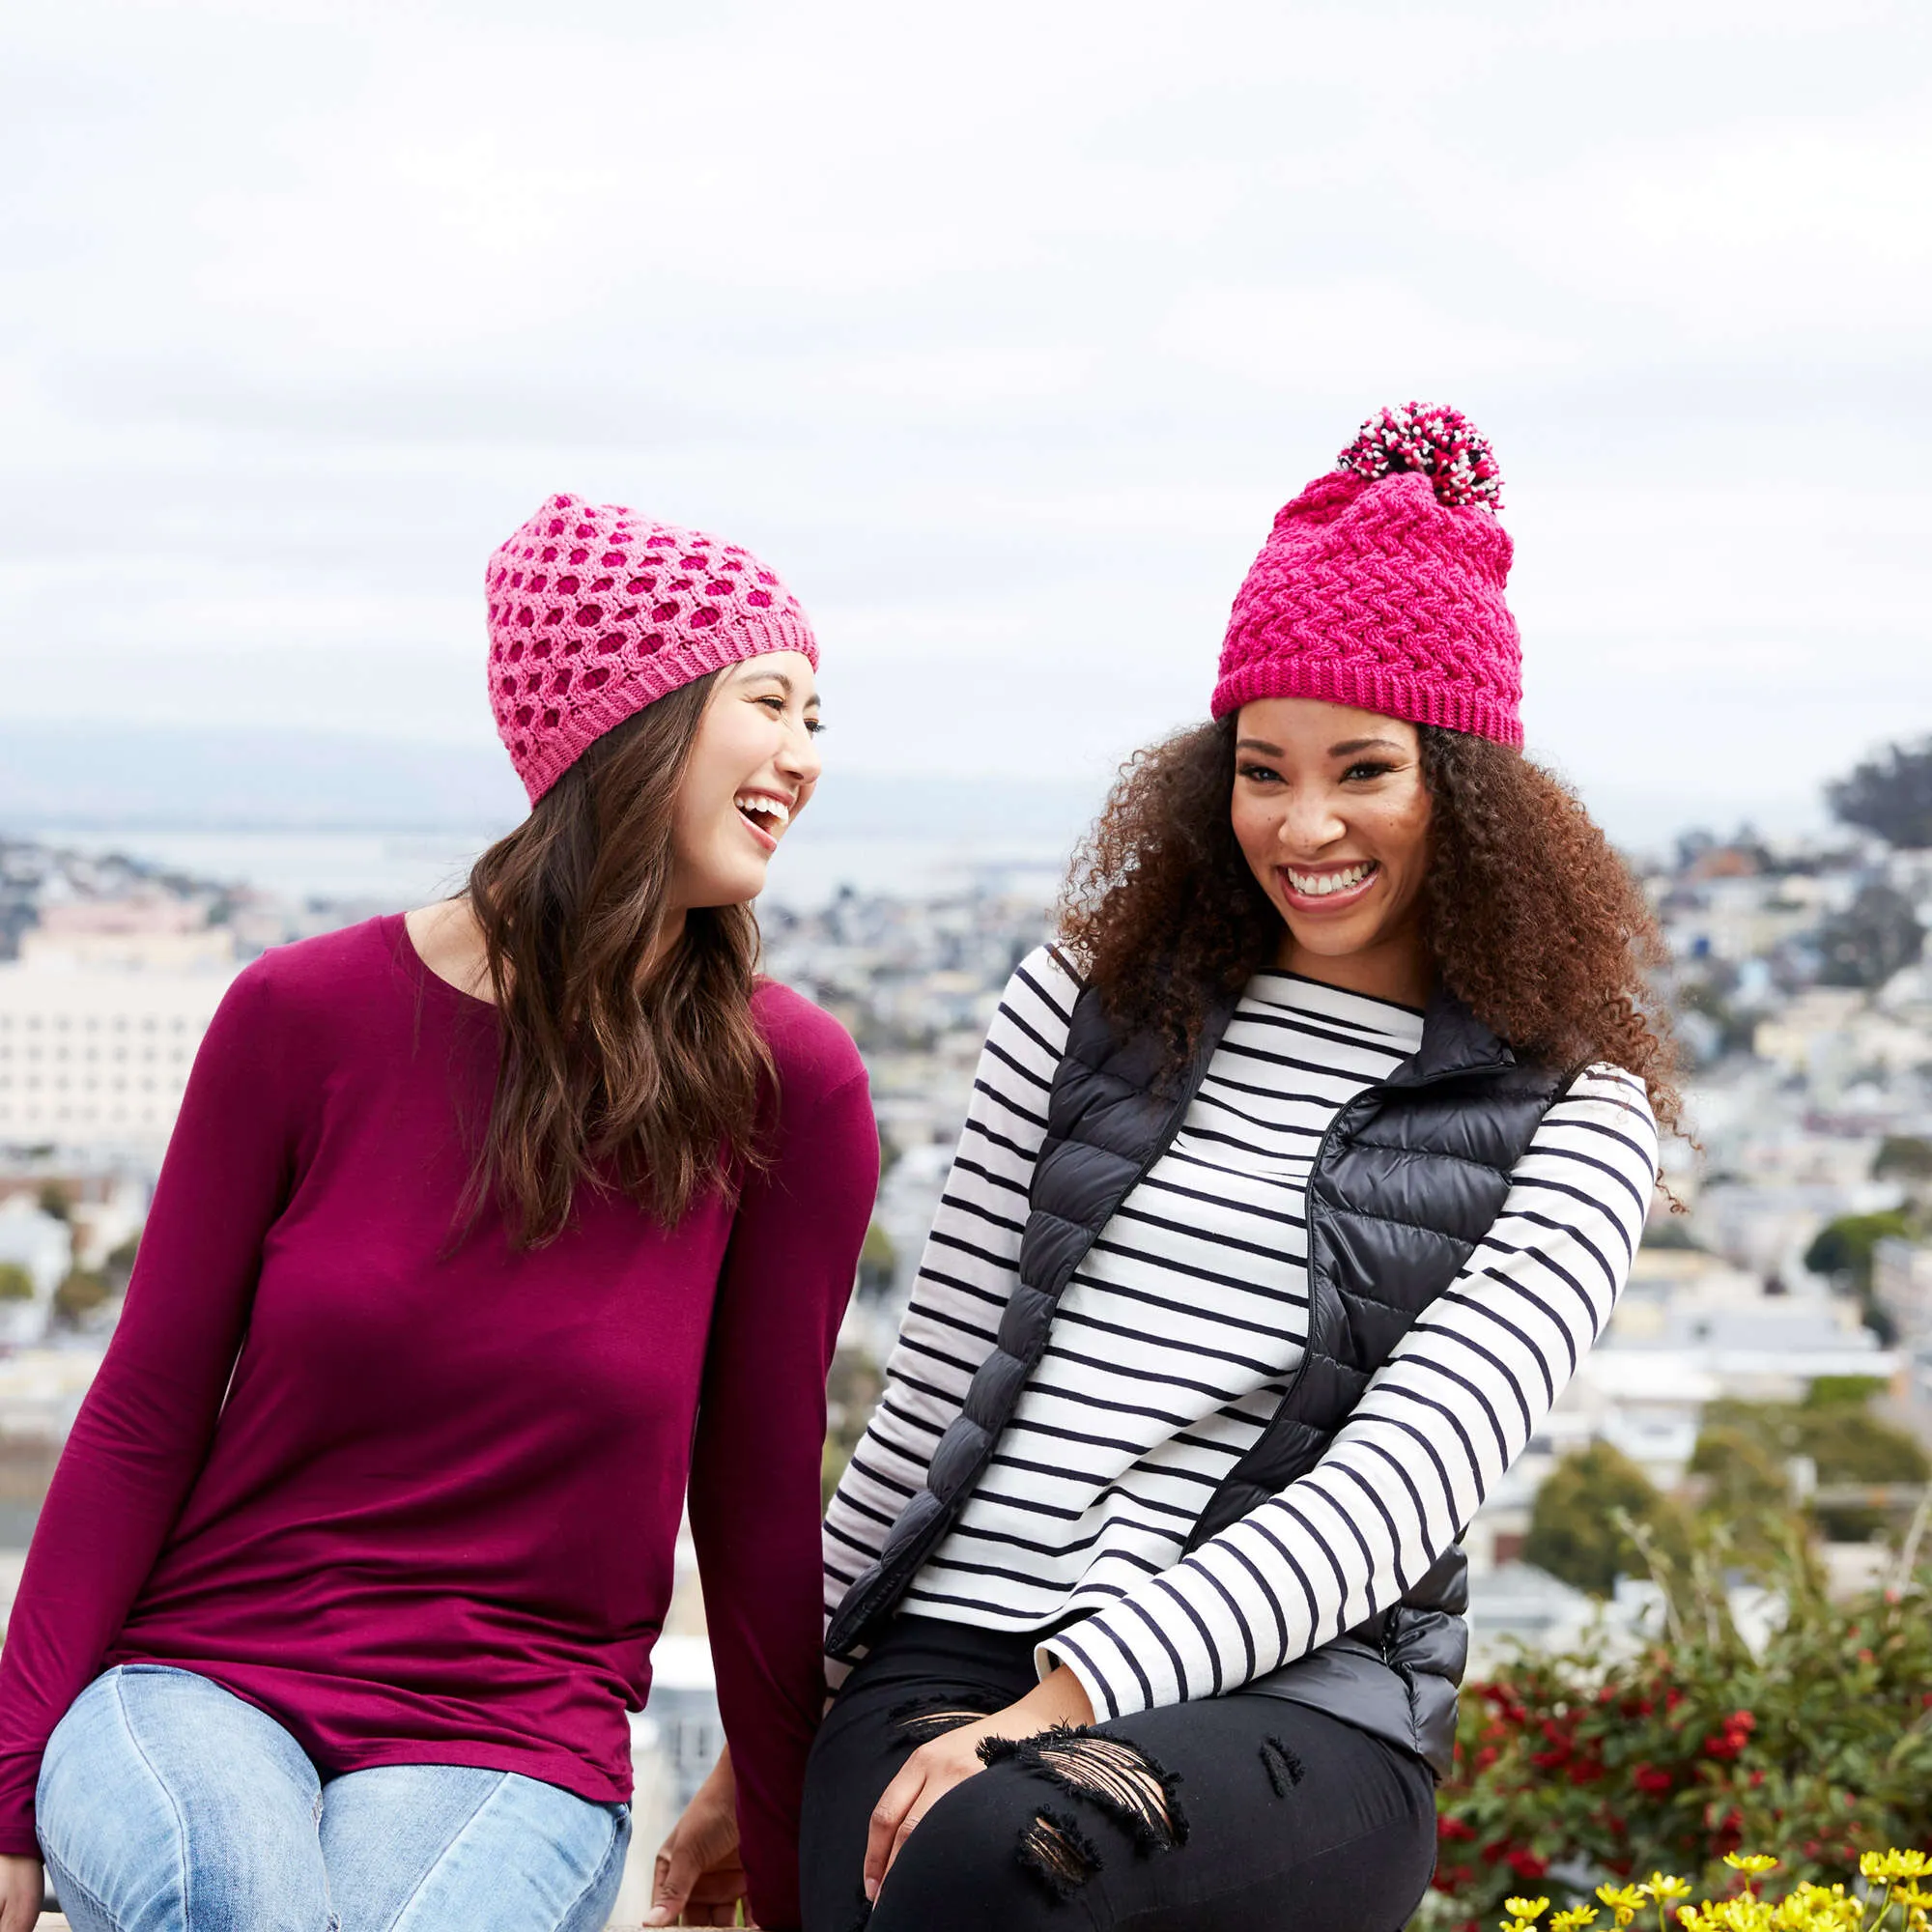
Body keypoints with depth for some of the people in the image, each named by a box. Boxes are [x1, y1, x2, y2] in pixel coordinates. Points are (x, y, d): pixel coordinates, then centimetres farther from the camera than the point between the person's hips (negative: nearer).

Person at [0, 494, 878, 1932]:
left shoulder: (792, 1086, -3)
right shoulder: (307, 1013, -3)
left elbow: (762, 1502, 4)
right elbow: (146, 1412, 1)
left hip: (508, 1744, 0)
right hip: (200, 1680, 0)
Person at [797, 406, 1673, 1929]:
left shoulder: (1571, 1123, 4)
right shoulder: (1087, 1004, 13)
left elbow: (1400, 1489, -8)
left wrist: (1066, 1698, -18)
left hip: (1292, 1707, -2)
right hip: (942, 1657, 3)